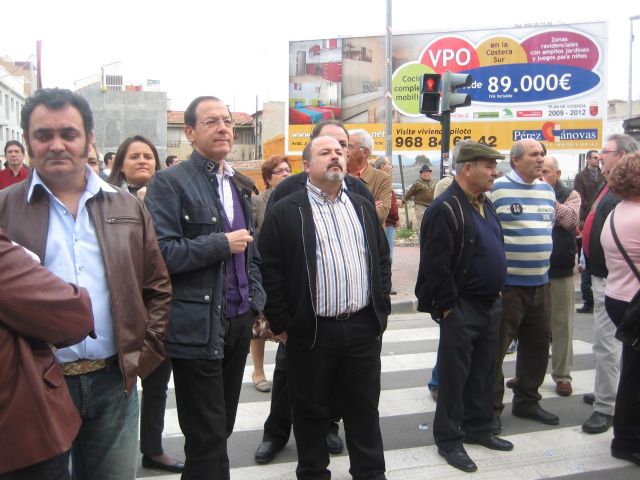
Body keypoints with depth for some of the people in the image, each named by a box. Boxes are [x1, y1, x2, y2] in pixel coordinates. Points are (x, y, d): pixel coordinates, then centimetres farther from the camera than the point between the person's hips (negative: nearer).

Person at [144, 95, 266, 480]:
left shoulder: (239, 184, 14)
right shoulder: (169, 183, -8)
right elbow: (161, 252, -18)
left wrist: (256, 300, 10)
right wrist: (222, 244, -16)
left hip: (240, 319, 7)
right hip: (198, 326, -7)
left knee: (222, 428, 17)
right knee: (207, 437, 2)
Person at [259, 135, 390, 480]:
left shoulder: (363, 207, 11)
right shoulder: (285, 212, -5)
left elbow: (382, 260, 14)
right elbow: (270, 272, -7)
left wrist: (381, 310, 8)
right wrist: (282, 324, -9)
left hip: (363, 326, 4)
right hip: (310, 330, -4)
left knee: (364, 407, 14)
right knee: (311, 409, 11)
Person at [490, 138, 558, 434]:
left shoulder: (547, 190, 12)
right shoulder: (497, 188, -10)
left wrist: (543, 258, 18)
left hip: (540, 282, 7)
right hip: (506, 284, -7)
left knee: (537, 346, 15)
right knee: (495, 348, 0)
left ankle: (527, 401, 31)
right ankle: (490, 408, 12)